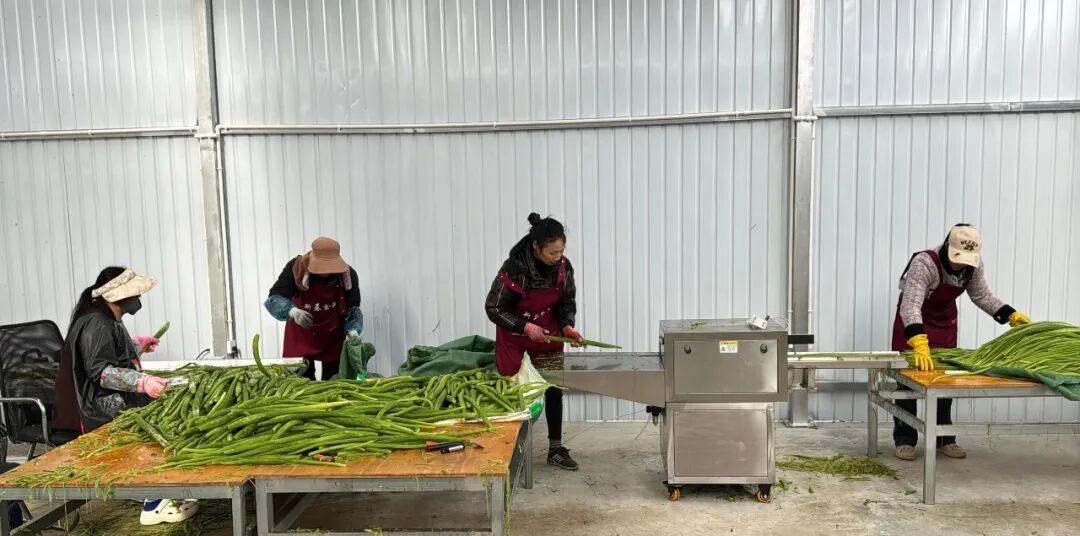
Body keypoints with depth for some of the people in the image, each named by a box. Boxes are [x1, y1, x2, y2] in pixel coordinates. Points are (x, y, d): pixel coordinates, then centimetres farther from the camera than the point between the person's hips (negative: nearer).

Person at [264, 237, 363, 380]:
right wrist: (292, 311, -46)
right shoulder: (295, 268, -25)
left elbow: (352, 309, -10)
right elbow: (273, 299, -26)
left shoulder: (348, 275, -19)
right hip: (301, 337, -1)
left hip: (333, 338, 1)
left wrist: (353, 330, -28)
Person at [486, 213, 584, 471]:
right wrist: (526, 327, -27)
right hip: (514, 336, -4)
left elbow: (567, 301, 1)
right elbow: (494, 308, -19)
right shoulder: (514, 267, -28)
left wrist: (566, 325, -18)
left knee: (554, 389, 6)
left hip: (548, 333, 4)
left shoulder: (564, 266, -15)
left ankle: (555, 450, 17)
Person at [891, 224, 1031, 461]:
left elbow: (982, 296, 2)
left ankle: (943, 438, 23)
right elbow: (910, 305, -46)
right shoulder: (924, 263, -36)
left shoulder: (974, 265, -17)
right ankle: (904, 440, 8)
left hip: (945, 324, 5)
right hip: (911, 325, -5)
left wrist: (1012, 315, -10)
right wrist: (920, 346, -57)